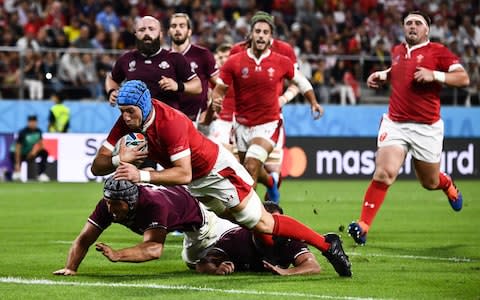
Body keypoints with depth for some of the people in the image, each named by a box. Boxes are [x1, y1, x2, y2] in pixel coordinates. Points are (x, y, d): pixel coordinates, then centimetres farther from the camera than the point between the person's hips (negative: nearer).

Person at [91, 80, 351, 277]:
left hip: (217, 170, -7)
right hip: (194, 185, 7)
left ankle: (327, 245, 7)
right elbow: (97, 167, -13)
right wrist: (119, 160, -35)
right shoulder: (126, 121, -14)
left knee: (262, 224, -4)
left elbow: (183, 174, -39)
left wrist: (142, 175, -46)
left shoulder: (170, 121, -35)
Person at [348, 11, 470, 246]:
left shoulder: (438, 52, -4)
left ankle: (448, 185, 52)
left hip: (427, 128, -2)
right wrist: (383, 75, 16)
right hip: (395, 124, 2)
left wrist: (434, 75, -24)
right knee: (384, 173, -19)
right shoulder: (397, 51, 12)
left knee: (430, 182, 13)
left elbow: (463, 78, -13)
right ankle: (363, 226, -19)